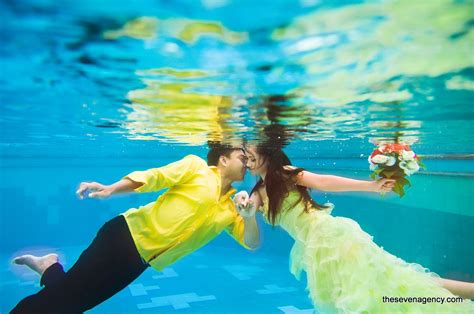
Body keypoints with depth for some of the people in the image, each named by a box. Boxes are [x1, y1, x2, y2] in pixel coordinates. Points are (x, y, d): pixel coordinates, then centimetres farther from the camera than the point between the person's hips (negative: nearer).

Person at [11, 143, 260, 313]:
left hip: (142, 260, 5)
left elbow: (251, 242, 3)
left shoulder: (231, 206, 8)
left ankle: (50, 267, 31)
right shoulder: (196, 166, -6)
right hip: (129, 235, -5)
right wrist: (109, 189, -24)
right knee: (65, 294, -5)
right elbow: (154, 176, -11)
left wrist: (249, 214, -17)